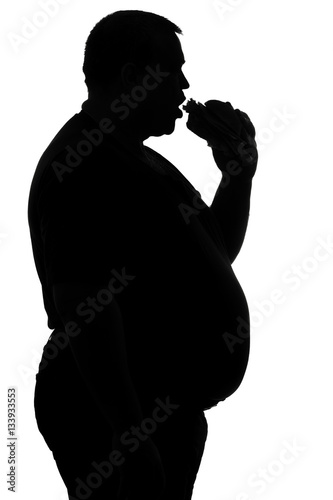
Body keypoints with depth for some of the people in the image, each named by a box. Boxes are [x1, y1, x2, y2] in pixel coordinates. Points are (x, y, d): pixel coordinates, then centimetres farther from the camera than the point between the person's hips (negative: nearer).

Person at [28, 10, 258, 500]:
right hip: (114, 421, -10)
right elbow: (84, 308, -26)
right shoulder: (82, 169, -18)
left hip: (168, 409, 10)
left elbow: (217, 252, 22)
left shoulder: (137, 161, 14)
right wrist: (129, 439, -28)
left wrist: (238, 169, 8)